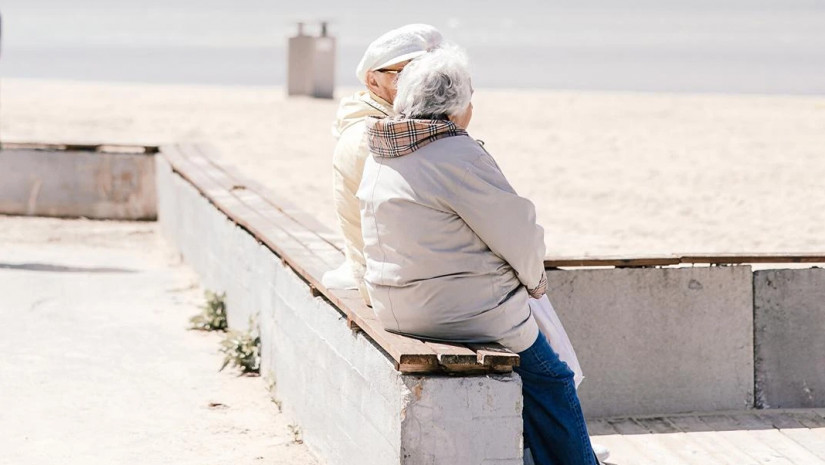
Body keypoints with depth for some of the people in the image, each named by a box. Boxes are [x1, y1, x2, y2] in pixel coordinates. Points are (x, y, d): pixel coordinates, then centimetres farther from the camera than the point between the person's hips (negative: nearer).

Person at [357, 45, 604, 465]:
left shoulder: (380, 158, 7)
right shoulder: (458, 156, -20)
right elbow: (518, 232, -14)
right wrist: (534, 279, 7)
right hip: (463, 312, -9)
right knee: (549, 379, 10)